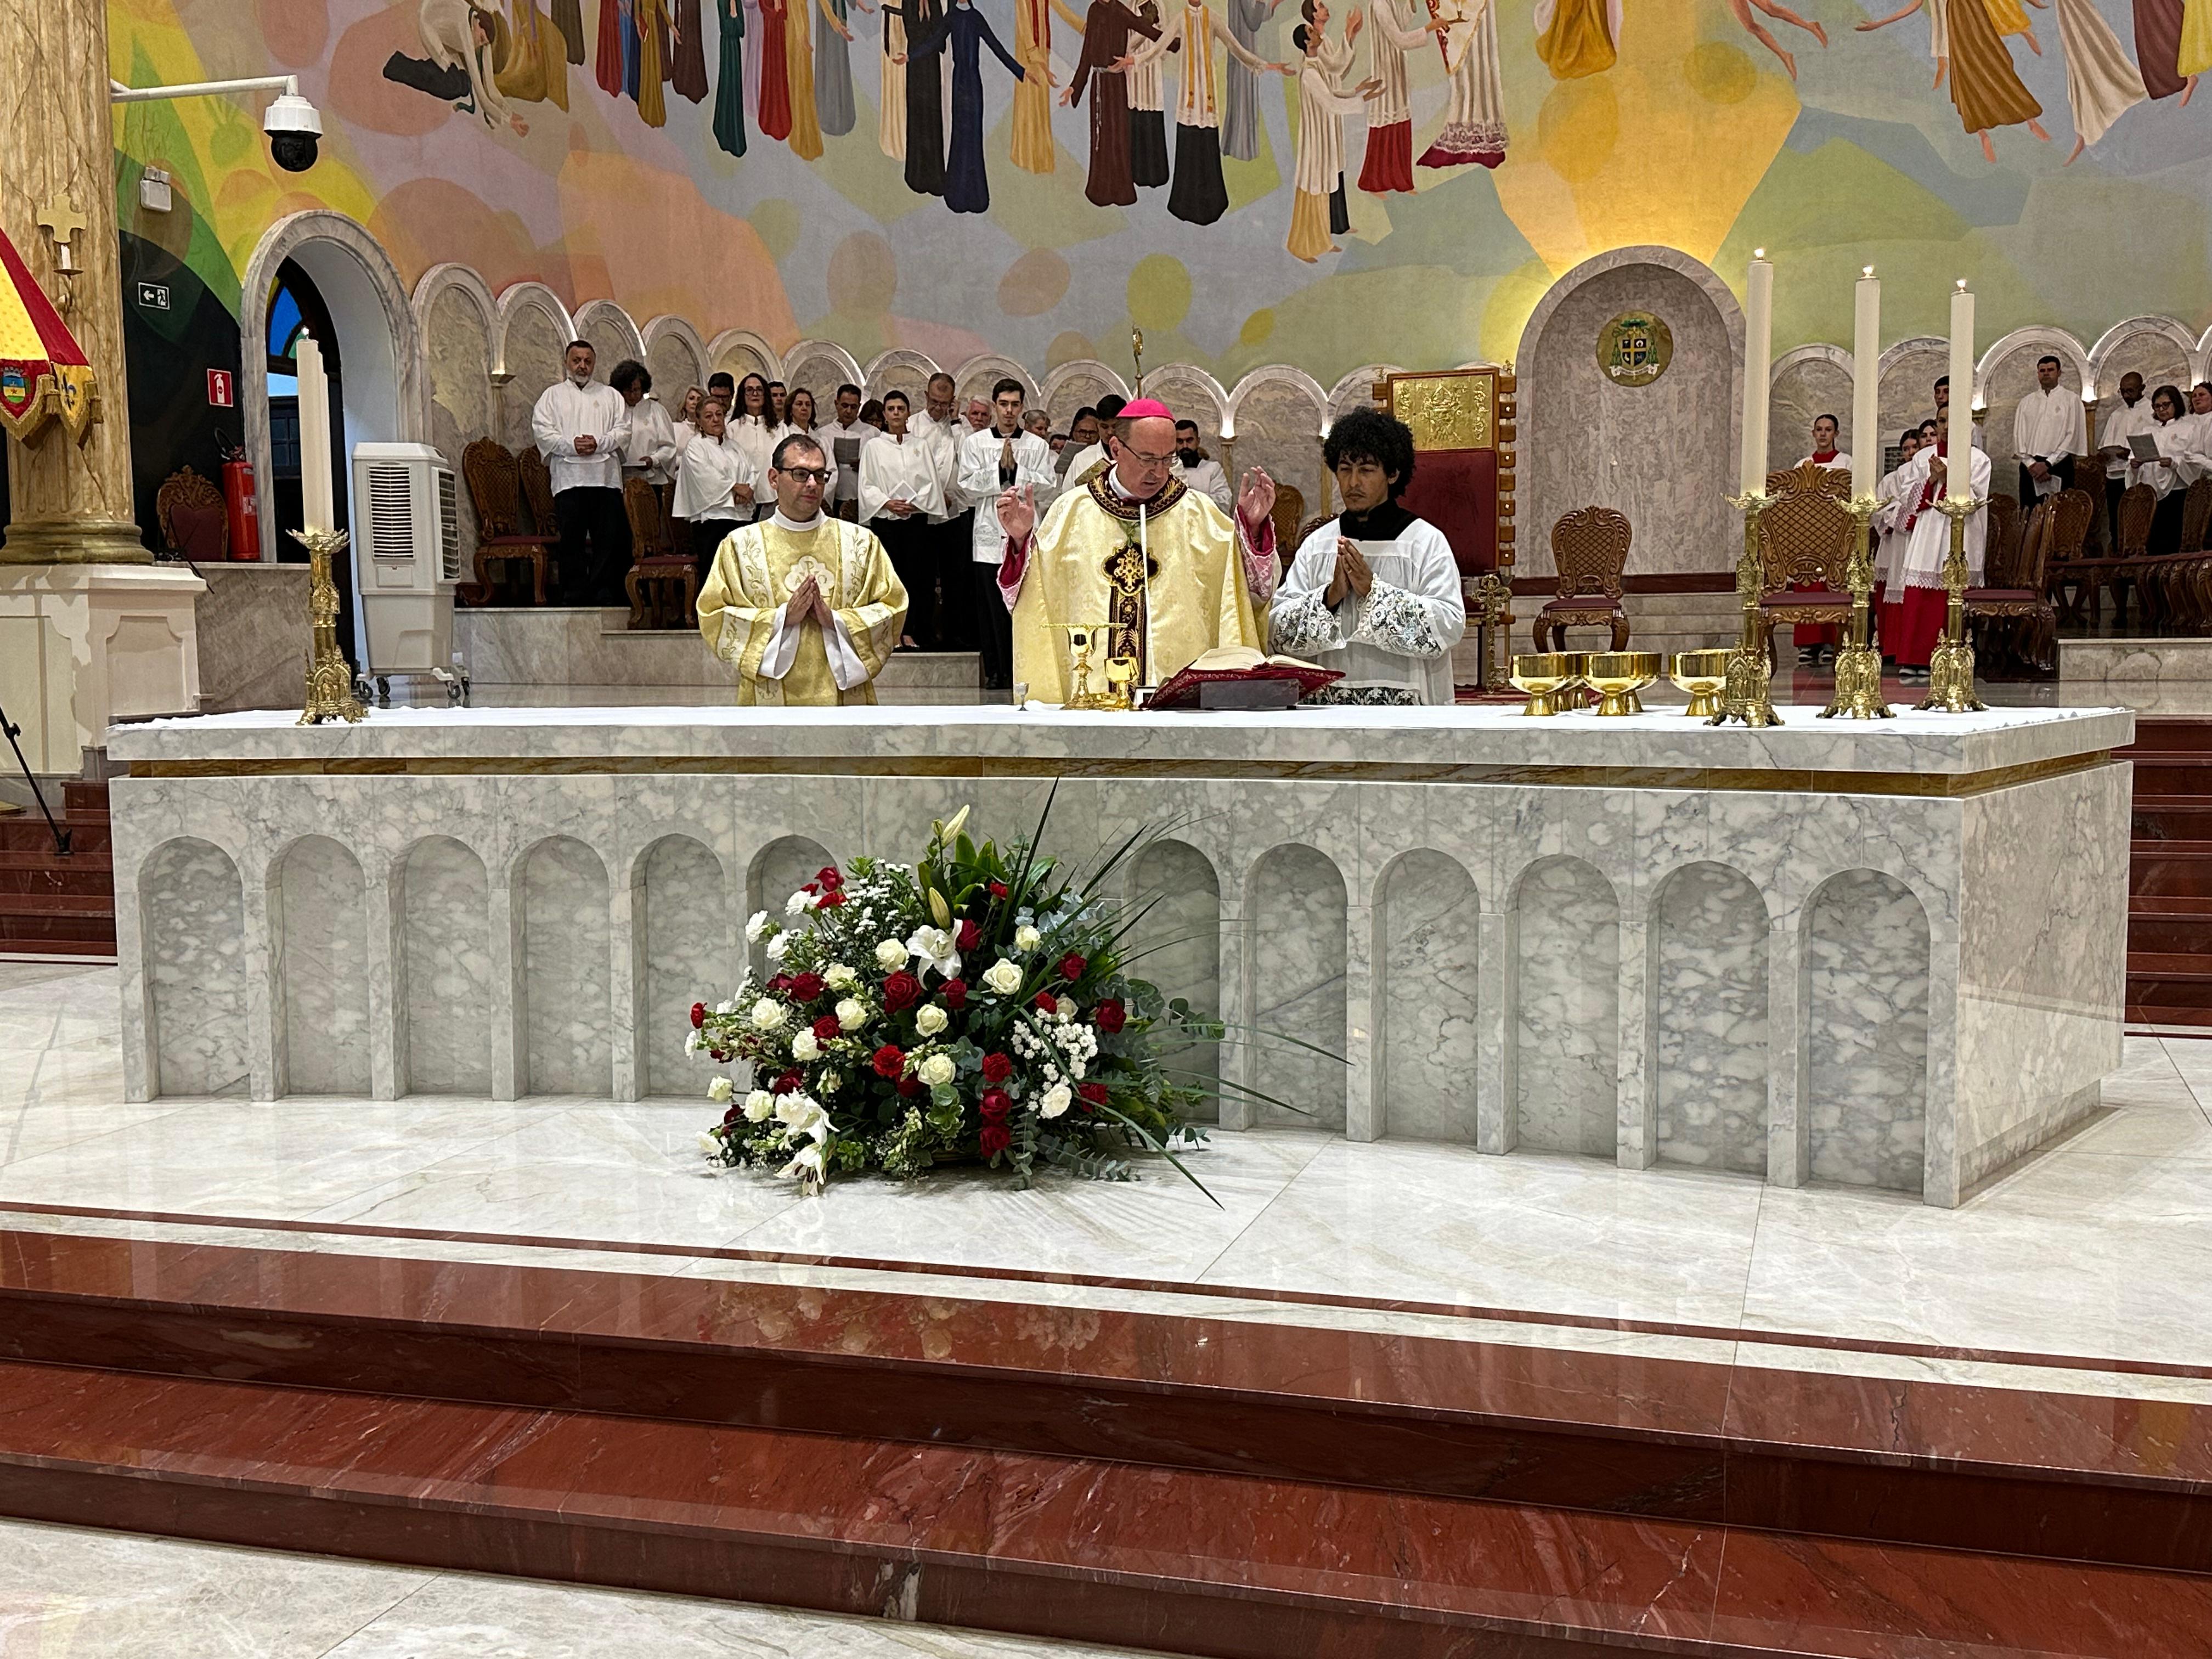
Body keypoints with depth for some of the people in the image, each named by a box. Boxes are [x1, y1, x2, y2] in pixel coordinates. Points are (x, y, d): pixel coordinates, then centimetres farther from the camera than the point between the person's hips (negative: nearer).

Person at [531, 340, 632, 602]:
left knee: (608, 537, -2)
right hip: (568, 478, -1)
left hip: (605, 477, 1)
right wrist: (571, 445, -13)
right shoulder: (553, 395, 14)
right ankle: (575, 593, 3)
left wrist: (599, 443, -11)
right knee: (571, 540, -2)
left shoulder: (610, 396, 18)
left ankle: (603, 592, 3)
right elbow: (542, 431, 2)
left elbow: (623, 429, 6)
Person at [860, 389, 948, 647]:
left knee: (917, 575, -5)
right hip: (885, 520, -1)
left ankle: (911, 633, -1)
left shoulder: (922, 446, 12)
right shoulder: (874, 448, 9)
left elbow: (932, 482, 5)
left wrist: (914, 504, -10)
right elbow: (866, 486, 4)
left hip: (917, 518, 1)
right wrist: (888, 503, -12)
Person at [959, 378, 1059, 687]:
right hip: (989, 534, 0)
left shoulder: (1038, 445, 10)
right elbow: (968, 487, 2)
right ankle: (994, 673, 6)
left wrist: (1016, 469, -7)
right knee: (991, 608, 0)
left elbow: (1048, 488, 1)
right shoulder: (974, 443, 10)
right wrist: (999, 469, -7)